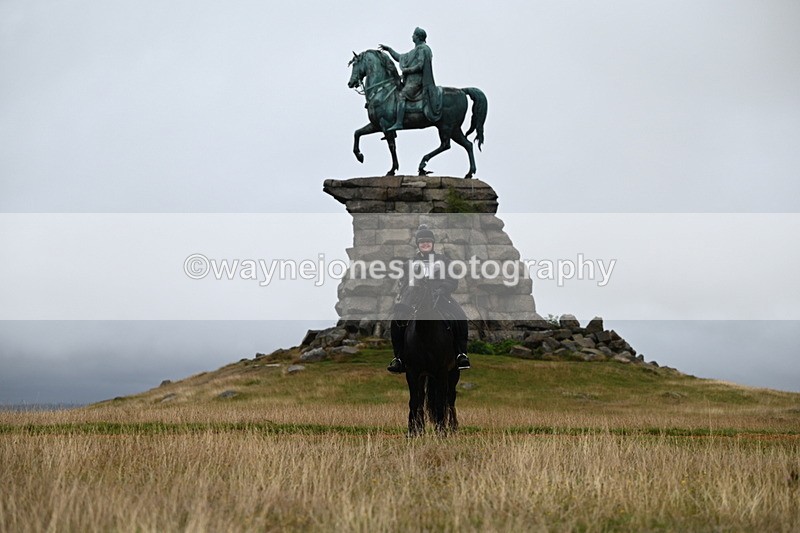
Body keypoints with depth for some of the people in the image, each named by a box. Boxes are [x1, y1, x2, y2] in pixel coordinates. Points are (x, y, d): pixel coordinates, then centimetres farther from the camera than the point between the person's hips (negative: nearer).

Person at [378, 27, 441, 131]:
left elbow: (420, 66, -18)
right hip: (411, 80, 11)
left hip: (416, 80, -11)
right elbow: (400, 58, 31)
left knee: (401, 96, -27)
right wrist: (388, 49, 29)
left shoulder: (422, 49, -7)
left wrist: (407, 70, -12)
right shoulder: (416, 50, 25)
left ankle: (399, 123, -37)